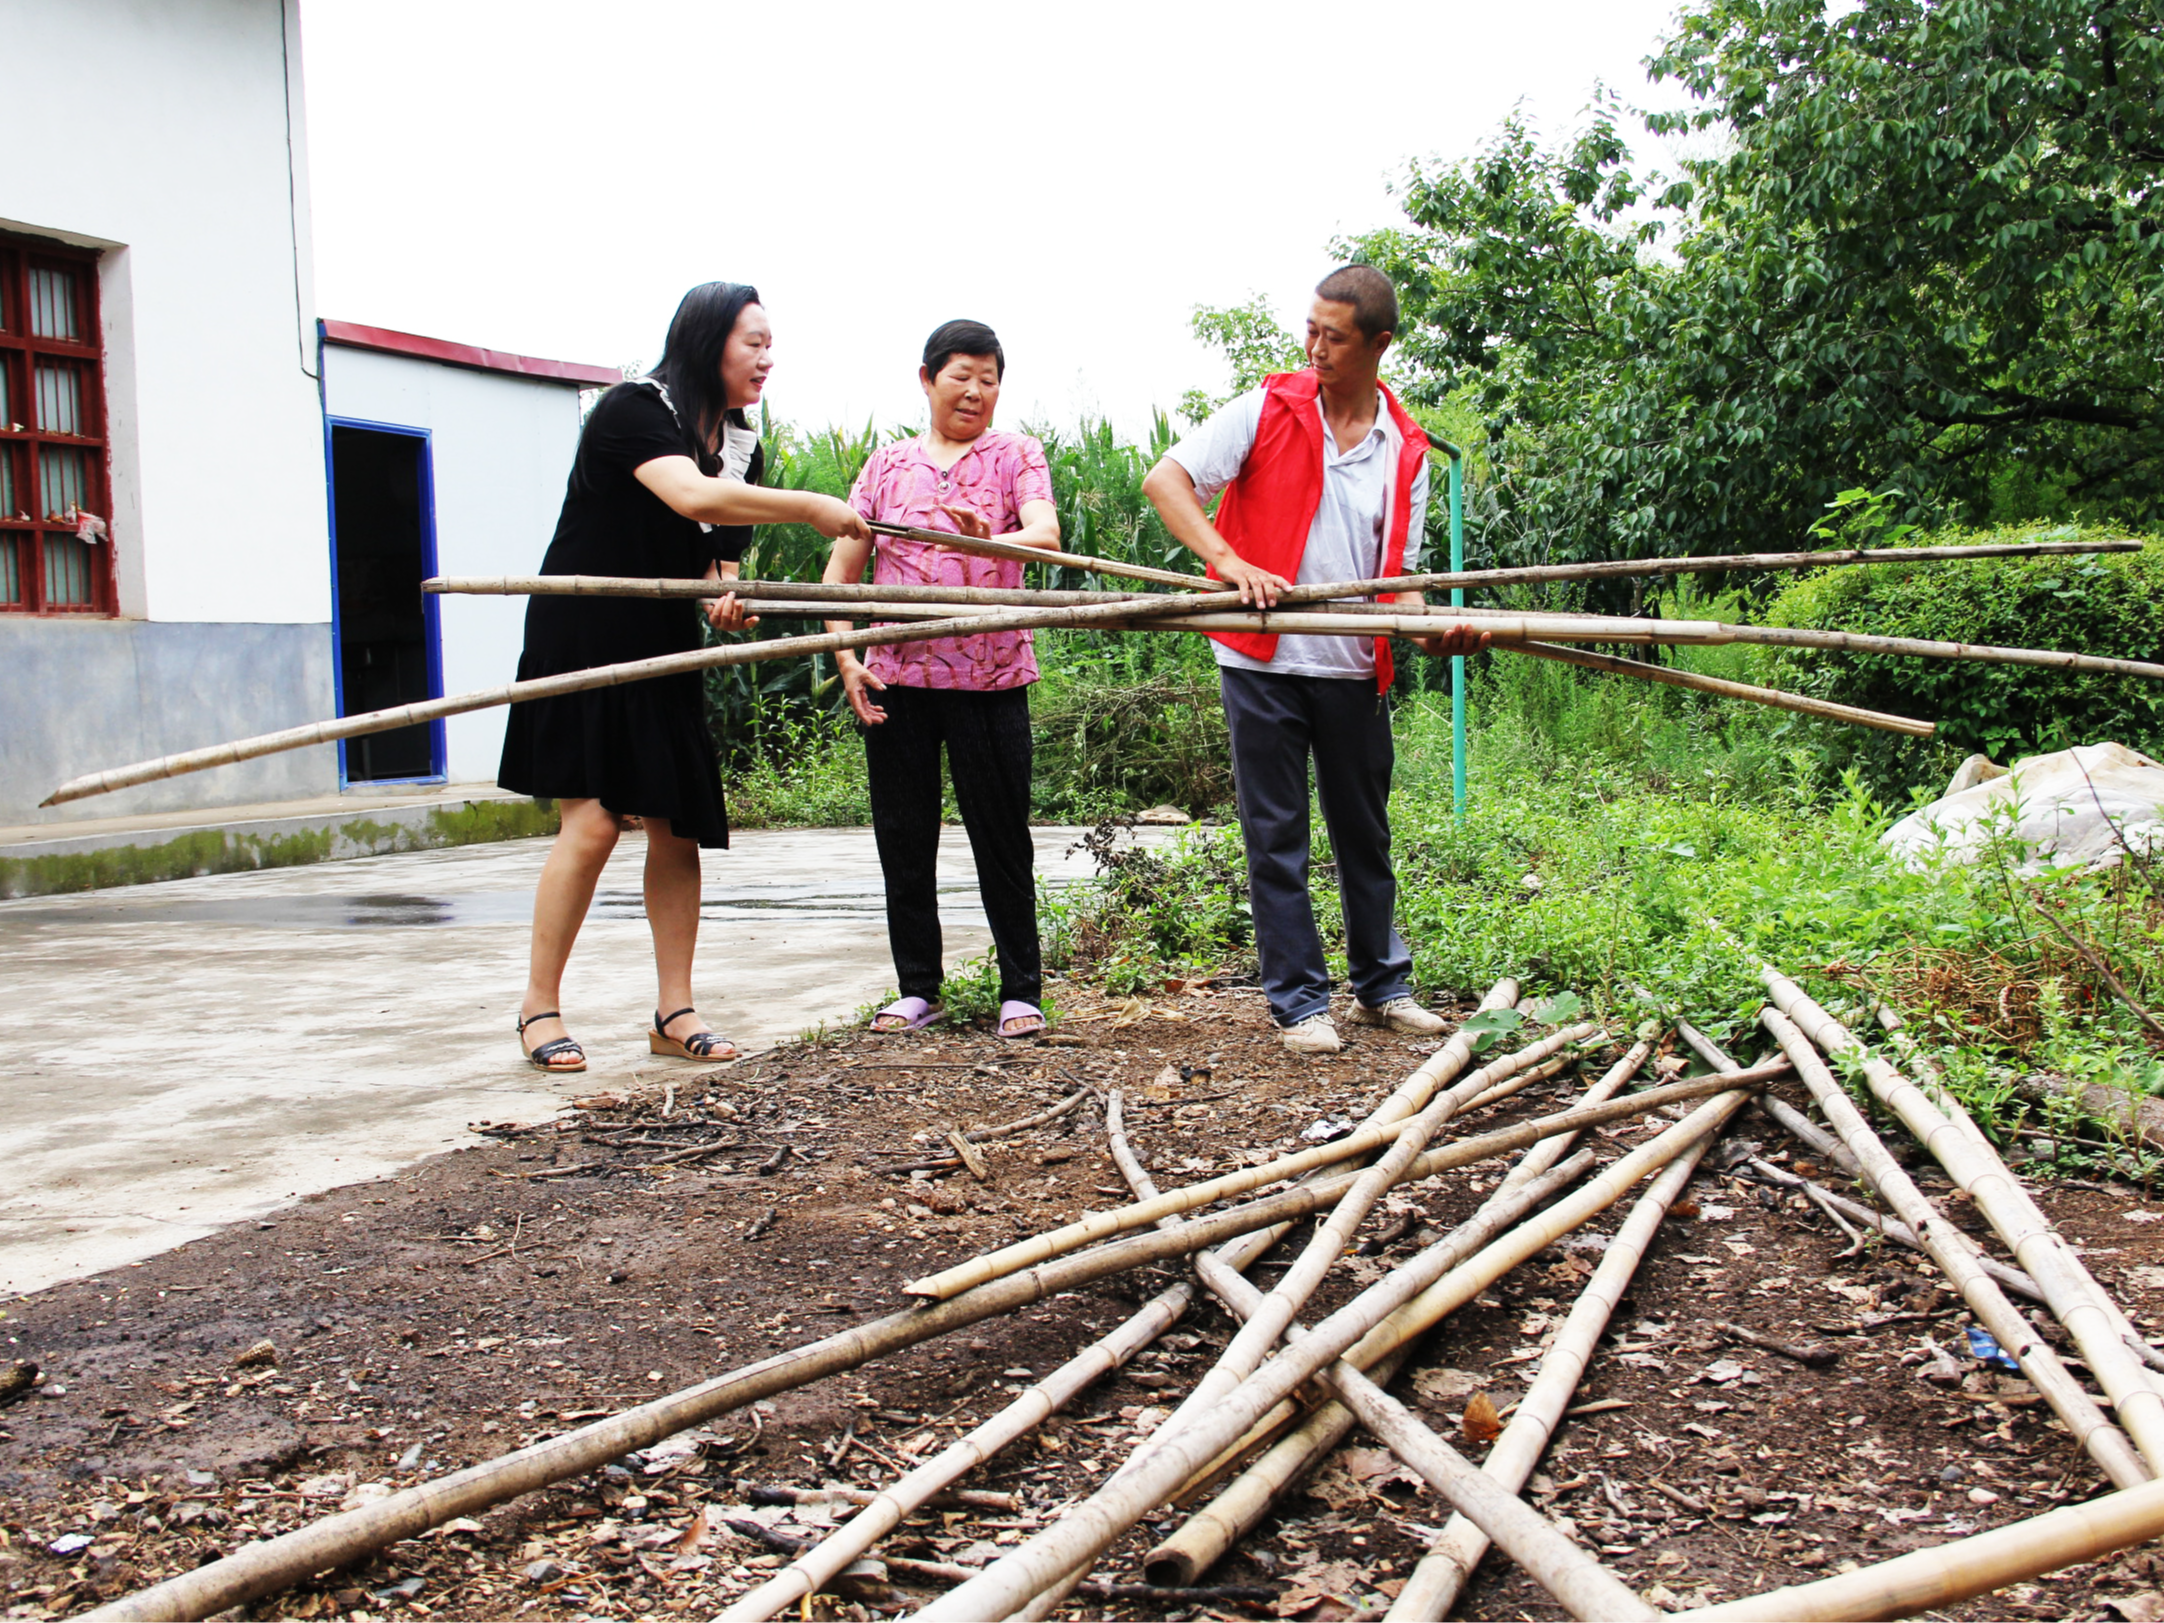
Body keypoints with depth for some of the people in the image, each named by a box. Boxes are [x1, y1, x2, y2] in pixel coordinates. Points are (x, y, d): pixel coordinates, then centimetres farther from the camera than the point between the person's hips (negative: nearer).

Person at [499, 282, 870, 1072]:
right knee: (592, 819, -12)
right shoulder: (631, 411, -15)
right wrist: (812, 509, -28)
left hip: (664, 652, 7)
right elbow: (694, 497, -32)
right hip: (583, 643, -7)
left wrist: (722, 597, -9)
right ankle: (539, 1008, 0)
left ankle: (675, 1013, 9)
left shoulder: (742, 447, 8)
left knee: (676, 824, 2)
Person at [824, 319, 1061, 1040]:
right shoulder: (887, 464, 11)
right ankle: (917, 988, 19)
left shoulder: (1015, 455, 6)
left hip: (988, 677, -2)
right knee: (903, 837, 7)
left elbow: (1046, 533, -14)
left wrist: (993, 540, -35)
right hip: (894, 677, 3)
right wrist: (845, 653, -3)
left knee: (1002, 837, 1)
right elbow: (842, 566, 9)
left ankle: (1021, 990, 11)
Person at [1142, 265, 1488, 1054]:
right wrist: (1229, 562, -21)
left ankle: (1382, 985, 29)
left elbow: (1396, 573, 8)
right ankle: (1300, 1001, 11)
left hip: (1354, 670, 3)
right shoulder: (1268, 410, -3)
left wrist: (1433, 626, -13)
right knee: (1277, 838, 2)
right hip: (1263, 663, -3)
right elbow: (1165, 479, -7)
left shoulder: (1406, 450, 6)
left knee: (1365, 833, 14)